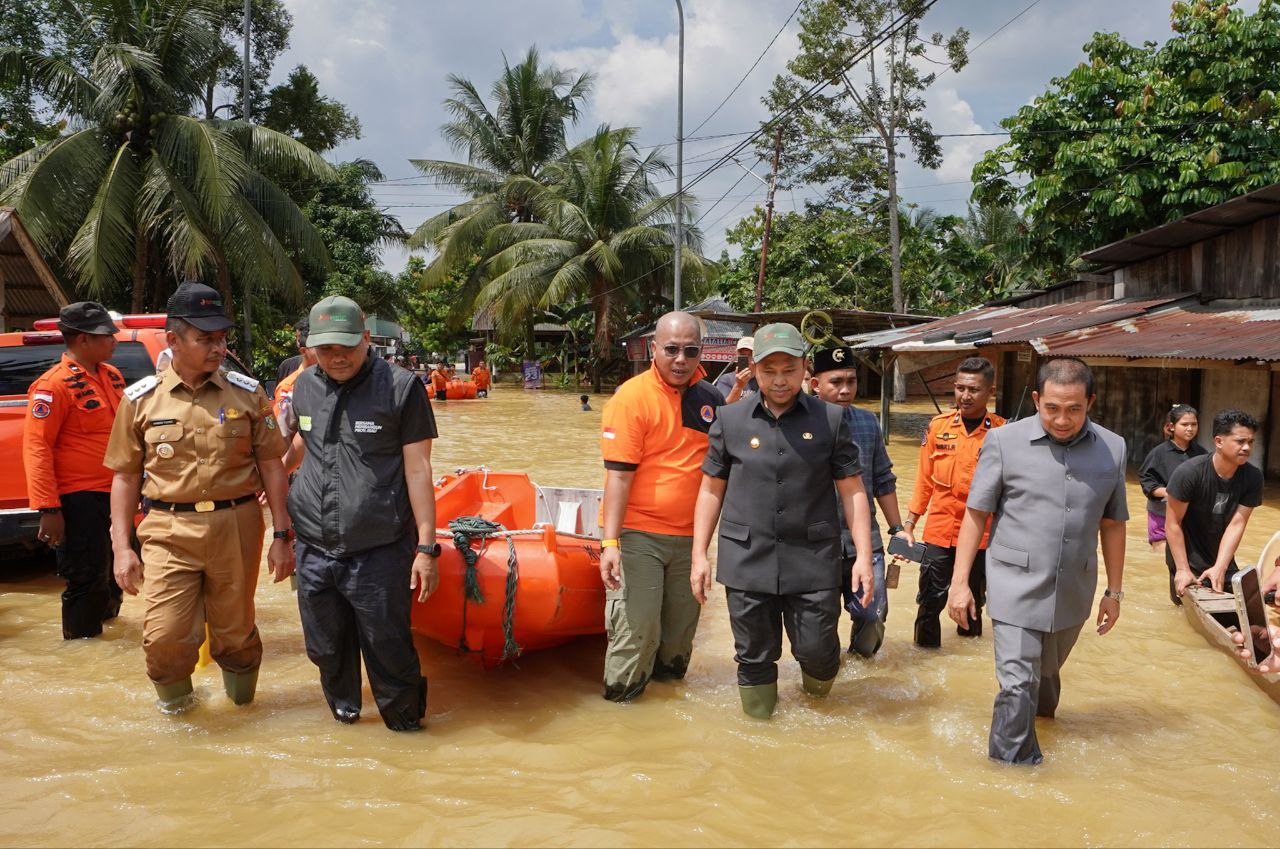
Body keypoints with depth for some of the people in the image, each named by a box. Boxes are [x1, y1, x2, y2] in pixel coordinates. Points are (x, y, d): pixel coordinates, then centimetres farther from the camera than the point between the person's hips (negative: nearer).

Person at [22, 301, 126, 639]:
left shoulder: (111, 376, 10)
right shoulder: (54, 385, -14)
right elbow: (36, 448, -18)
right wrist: (48, 509, -22)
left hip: (114, 494, 8)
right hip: (79, 499, -8)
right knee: (87, 583, -1)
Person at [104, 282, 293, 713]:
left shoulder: (247, 393, 2)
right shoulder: (141, 399, 2)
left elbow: (272, 465, 3)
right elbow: (125, 477, 7)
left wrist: (281, 536, -1)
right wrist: (121, 548, 2)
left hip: (237, 527, 0)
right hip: (169, 532, 0)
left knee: (234, 632, 10)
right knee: (164, 637, -6)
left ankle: (240, 697, 38)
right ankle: (174, 694, 26)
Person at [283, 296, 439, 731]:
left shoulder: (401, 387, -7)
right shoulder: (305, 386, 7)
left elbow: (417, 469, -7)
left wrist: (426, 547, -9)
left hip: (379, 553, -5)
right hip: (314, 550, 5)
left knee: (389, 651, 2)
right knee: (326, 650, 17)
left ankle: (406, 727, 24)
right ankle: (344, 713, 41)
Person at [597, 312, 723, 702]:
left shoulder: (709, 397, 5)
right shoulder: (632, 397, -13)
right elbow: (619, 475, -17)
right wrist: (610, 542, -23)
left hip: (689, 534, 6)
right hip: (639, 535, -6)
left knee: (682, 624, 18)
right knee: (637, 627, -4)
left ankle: (668, 677, 39)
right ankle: (619, 697, 15)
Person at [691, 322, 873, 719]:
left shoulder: (831, 419, 1)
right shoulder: (730, 420, 3)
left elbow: (852, 490, 3)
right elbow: (711, 490, 8)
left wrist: (863, 555, -4)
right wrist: (699, 555, 5)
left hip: (813, 563, -1)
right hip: (747, 563, 1)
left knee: (817, 650, 3)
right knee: (755, 658, 9)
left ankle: (817, 708, 37)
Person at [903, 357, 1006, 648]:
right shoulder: (938, 425, -1)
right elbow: (925, 479, 6)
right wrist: (909, 523, 5)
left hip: (981, 535, -1)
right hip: (939, 531, 1)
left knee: (973, 600, 16)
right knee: (930, 599, 3)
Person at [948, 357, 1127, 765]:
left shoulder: (1112, 449, 1)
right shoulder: (1004, 441, -9)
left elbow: (1113, 524, 9)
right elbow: (976, 514, -4)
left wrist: (1114, 591, 12)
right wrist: (960, 581, -6)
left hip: (1073, 593, 4)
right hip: (1016, 589, -3)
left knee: (1047, 673, 23)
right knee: (1017, 685, -6)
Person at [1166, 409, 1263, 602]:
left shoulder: (1253, 477, -15)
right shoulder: (1189, 473, -23)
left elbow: (1237, 524, -18)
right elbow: (1173, 523, -19)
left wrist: (1220, 568, -26)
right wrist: (1183, 570, -21)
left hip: (1222, 558, 4)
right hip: (1188, 558, -4)